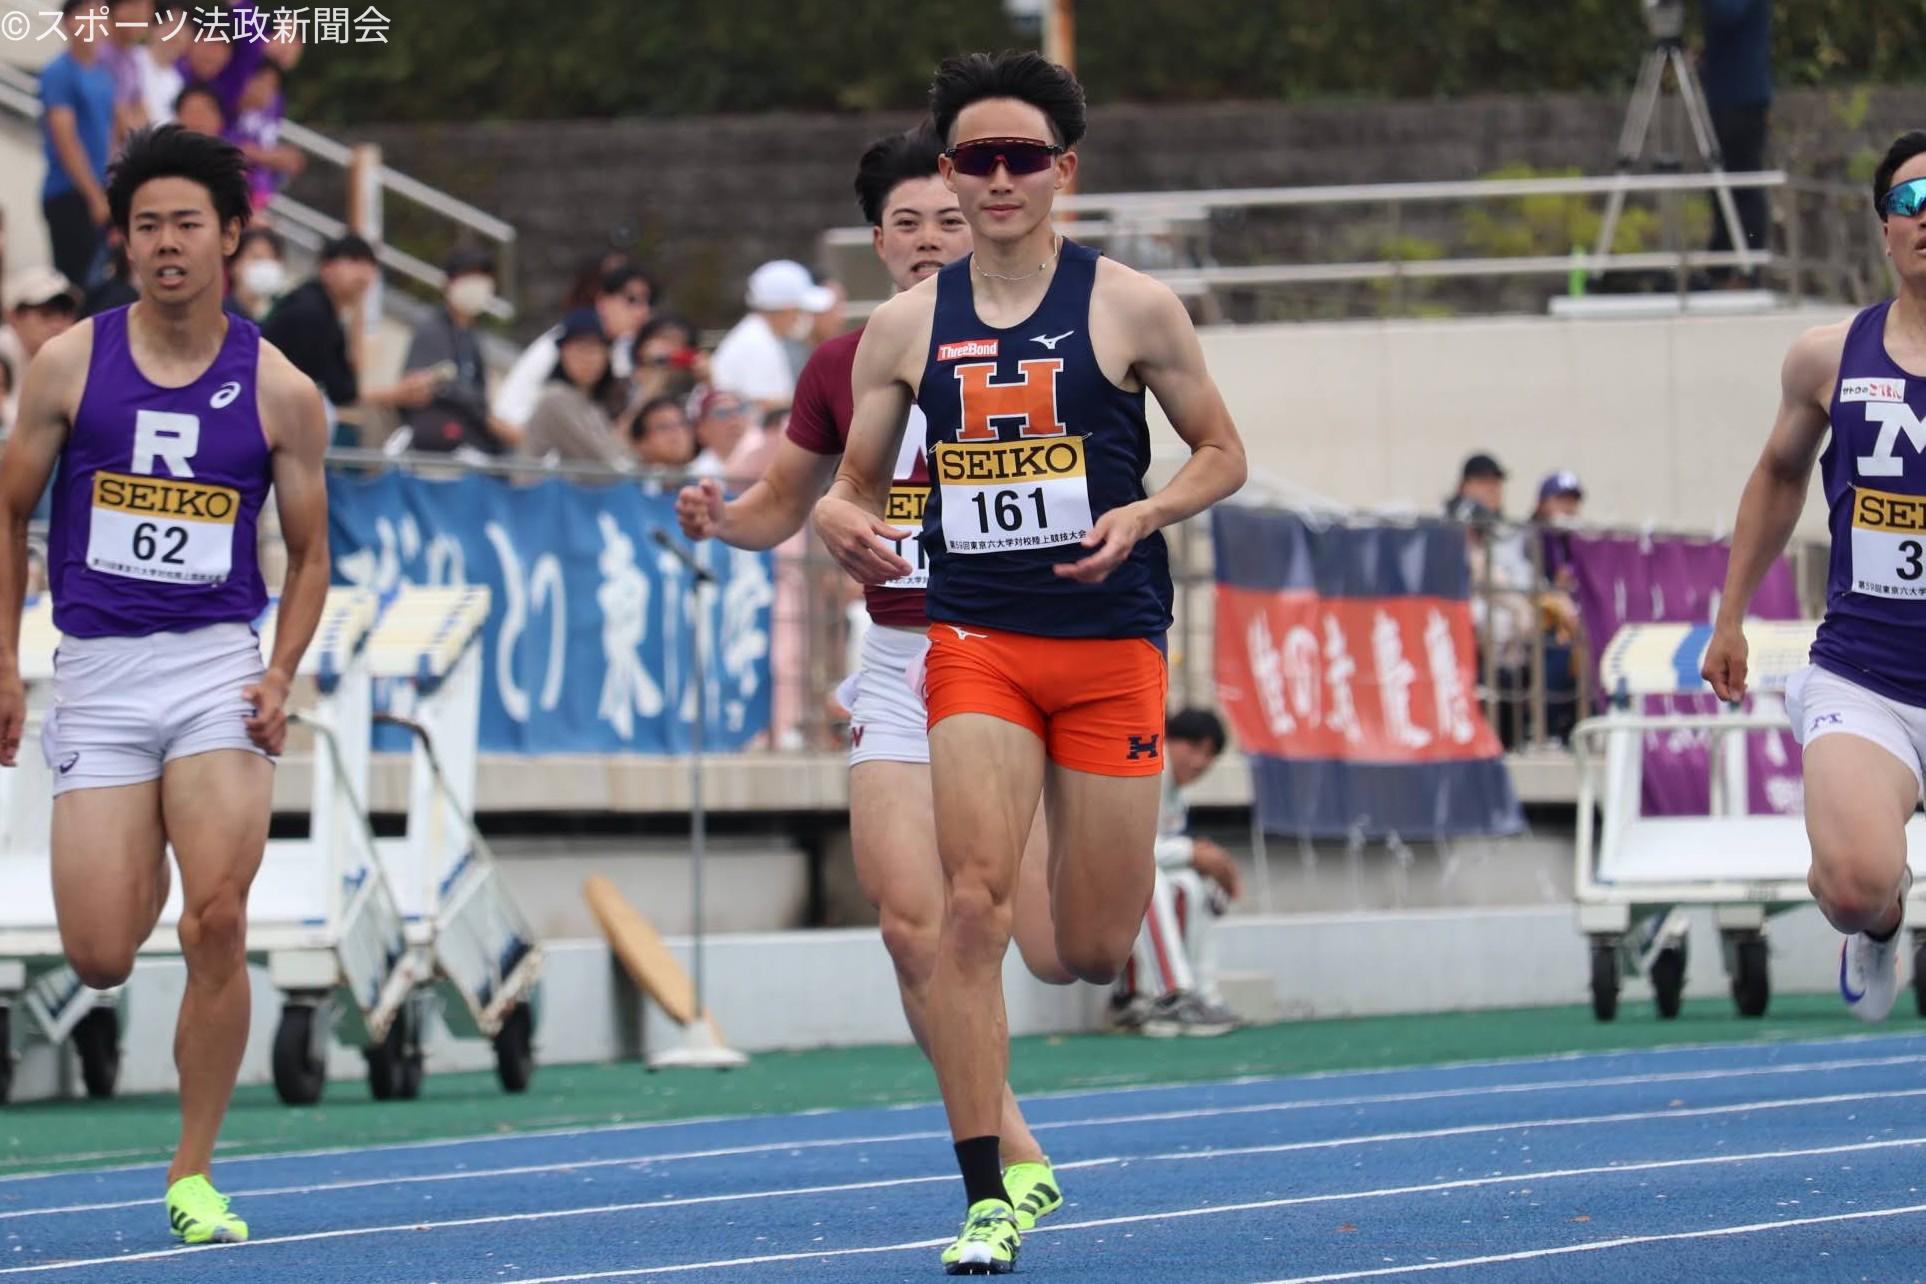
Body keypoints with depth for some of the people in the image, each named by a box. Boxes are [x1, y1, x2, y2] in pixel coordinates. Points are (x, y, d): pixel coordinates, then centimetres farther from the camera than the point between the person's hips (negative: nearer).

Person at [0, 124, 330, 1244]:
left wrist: (282, 674, -5)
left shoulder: (282, 393, 1)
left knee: (218, 926, -13)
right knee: (101, 959, -5)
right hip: (96, 677, 1)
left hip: (216, 667, -1)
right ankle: (137, 868, 36)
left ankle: (194, 1177, 1)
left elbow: (310, 554, 10)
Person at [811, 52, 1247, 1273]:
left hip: (1111, 641, -1)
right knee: (973, 901, -19)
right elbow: (859, 480, 13)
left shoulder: (1130, 307, -1)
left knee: (1095, 954, 2)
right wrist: (847, 524, -11)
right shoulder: (908, 326, 5)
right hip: (975, 641, 1)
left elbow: (1222, 453, 6)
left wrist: (1139, 516, -13)